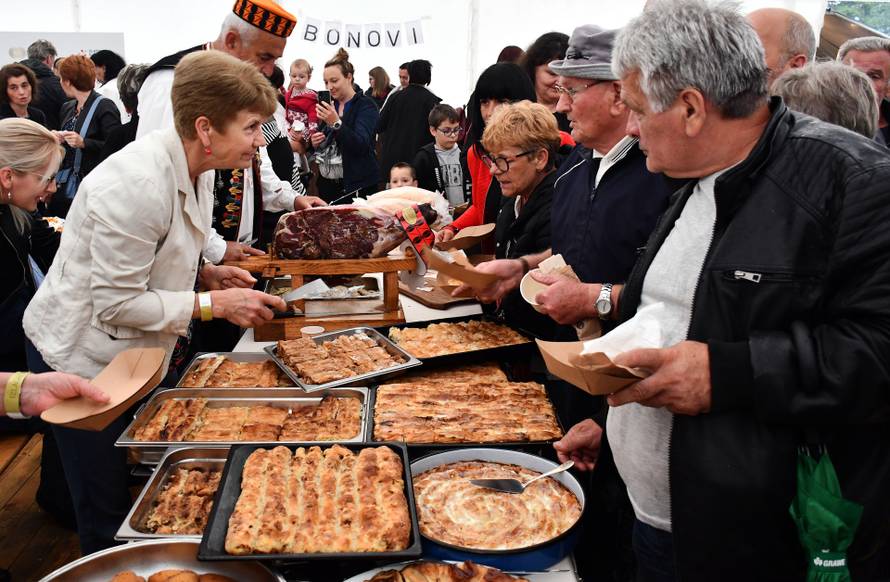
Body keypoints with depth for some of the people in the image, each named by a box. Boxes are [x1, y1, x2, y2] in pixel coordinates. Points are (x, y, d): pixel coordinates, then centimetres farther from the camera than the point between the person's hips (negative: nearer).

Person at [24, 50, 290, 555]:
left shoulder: (197, 170, -1)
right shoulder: (136, 184, -29)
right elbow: (117, 303, -26)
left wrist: (207, 273, -4)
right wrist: (216, 303, -24)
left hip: (139, 353, 8)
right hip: (83, 360, -8)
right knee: (108, 520, 7)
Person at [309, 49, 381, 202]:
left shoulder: (366, 106, -7)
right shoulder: (328, 105, 13)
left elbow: (361, 145, -21)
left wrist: (336, 123, -31)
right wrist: (314, 142, -2)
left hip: (356, 186, -6)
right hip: (326, 183, 6)